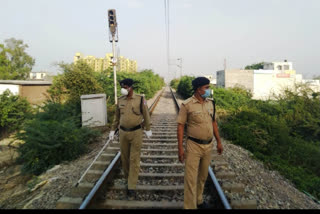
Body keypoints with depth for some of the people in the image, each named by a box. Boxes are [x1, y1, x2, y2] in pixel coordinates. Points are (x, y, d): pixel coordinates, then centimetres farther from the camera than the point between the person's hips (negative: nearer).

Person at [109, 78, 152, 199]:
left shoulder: (140, 99, -7)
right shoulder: (120, 100, 5)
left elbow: (146, 115, 0)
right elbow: (117, 116, 13)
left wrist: (148, 130, 3)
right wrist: (113, 130, 13)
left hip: (136, 132, -4)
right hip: (123, 132, 4)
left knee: (134, 160, 1)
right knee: (124, 158, 13)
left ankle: (131, 187, 10)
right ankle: (128, 179, 34)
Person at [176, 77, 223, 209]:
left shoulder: (210, 103, 4)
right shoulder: (187, 105, -12)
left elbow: (213, 122, 13)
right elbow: (180, 126, -11)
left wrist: (219, 142, 13)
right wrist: (180, 148, -14)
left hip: (208, 146, 6)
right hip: (194, 146, -5)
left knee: (203, 177, 20)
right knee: (191, 179, 2)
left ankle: (199, 200, 42)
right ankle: (189, 206, 18)